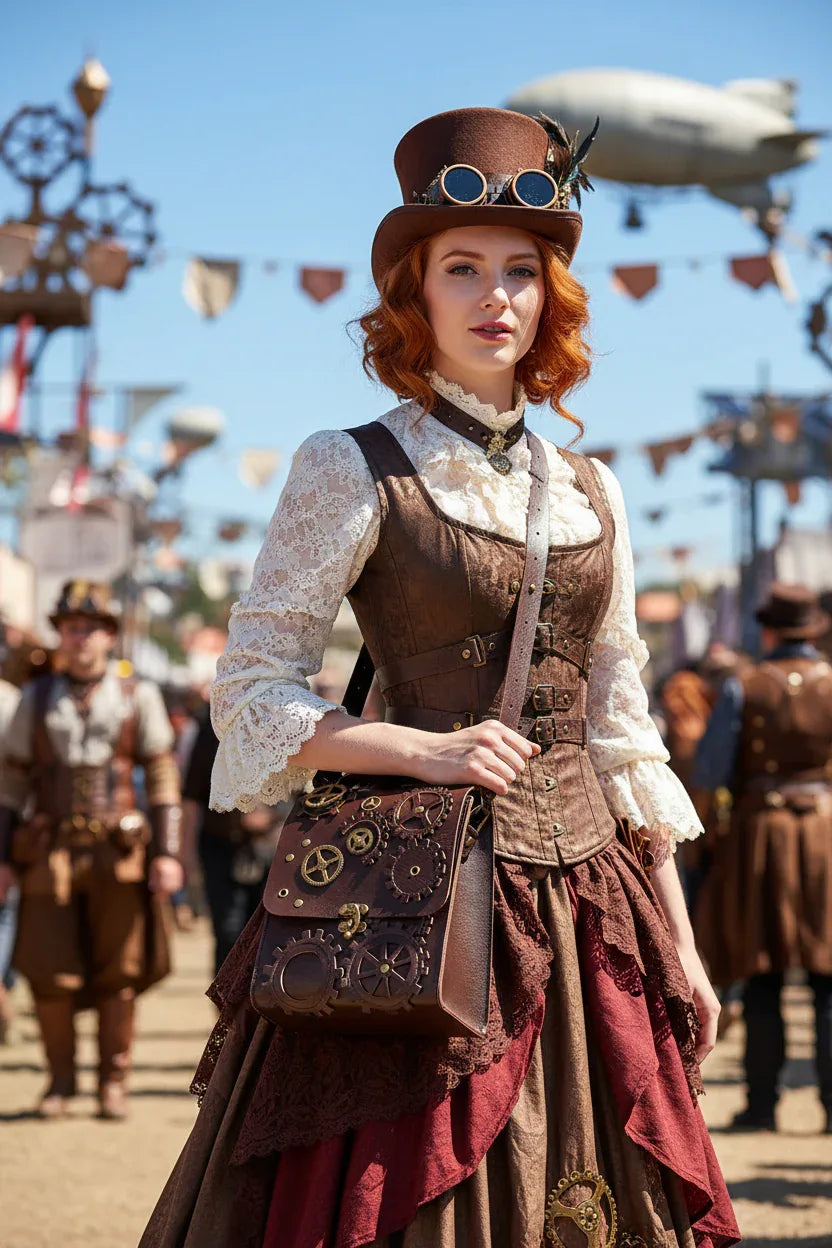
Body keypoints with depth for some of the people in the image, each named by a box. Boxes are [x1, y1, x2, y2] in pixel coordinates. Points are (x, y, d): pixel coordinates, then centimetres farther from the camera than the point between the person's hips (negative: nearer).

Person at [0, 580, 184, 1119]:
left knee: (118, 975, 2)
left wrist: (167, 853, -3)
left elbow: (163, 777, 5)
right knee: (49, 974, -3)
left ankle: (114, 1082, 12)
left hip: (119, 853, -1)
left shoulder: (139, 697, 7)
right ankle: (61, 1079, 13)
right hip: (51, 854, 1)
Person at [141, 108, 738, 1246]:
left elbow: (622, 730, 15)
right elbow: (250, 691, -3)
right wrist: (422, 747, -17)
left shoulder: (591, 494, 12)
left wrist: (679, 942, 12)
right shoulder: (352, 471, -2)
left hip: (586, 899, 5)